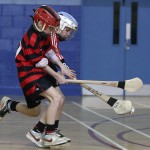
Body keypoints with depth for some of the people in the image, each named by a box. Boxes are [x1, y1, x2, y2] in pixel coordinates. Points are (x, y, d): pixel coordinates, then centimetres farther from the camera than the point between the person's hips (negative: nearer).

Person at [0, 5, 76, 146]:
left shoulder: (44, 35, 4)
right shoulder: (31, 39, -23)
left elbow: (49, 51, 14)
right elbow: (40, 63, -18)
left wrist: (62, 67, 3)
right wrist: (57, 76, -11)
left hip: (41, 72, 9)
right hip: (29, 74, -9)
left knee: (34, 111, 13)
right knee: (56, 97, -23)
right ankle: (49, 136, -20)